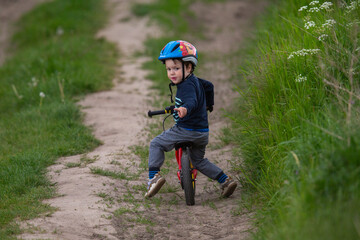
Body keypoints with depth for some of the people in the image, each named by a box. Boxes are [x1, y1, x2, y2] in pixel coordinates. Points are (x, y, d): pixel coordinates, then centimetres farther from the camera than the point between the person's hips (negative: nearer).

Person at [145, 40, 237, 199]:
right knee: (199, 161, 28)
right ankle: (226, 181, 24)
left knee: (156, 144, 3)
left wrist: (185, 109, -62)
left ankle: (154, 176, -9)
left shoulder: (187, 85, -19)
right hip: (203, 132, 10)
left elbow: (191, 101, -38)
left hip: (187, 130, -10)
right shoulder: (195, 81, 12)